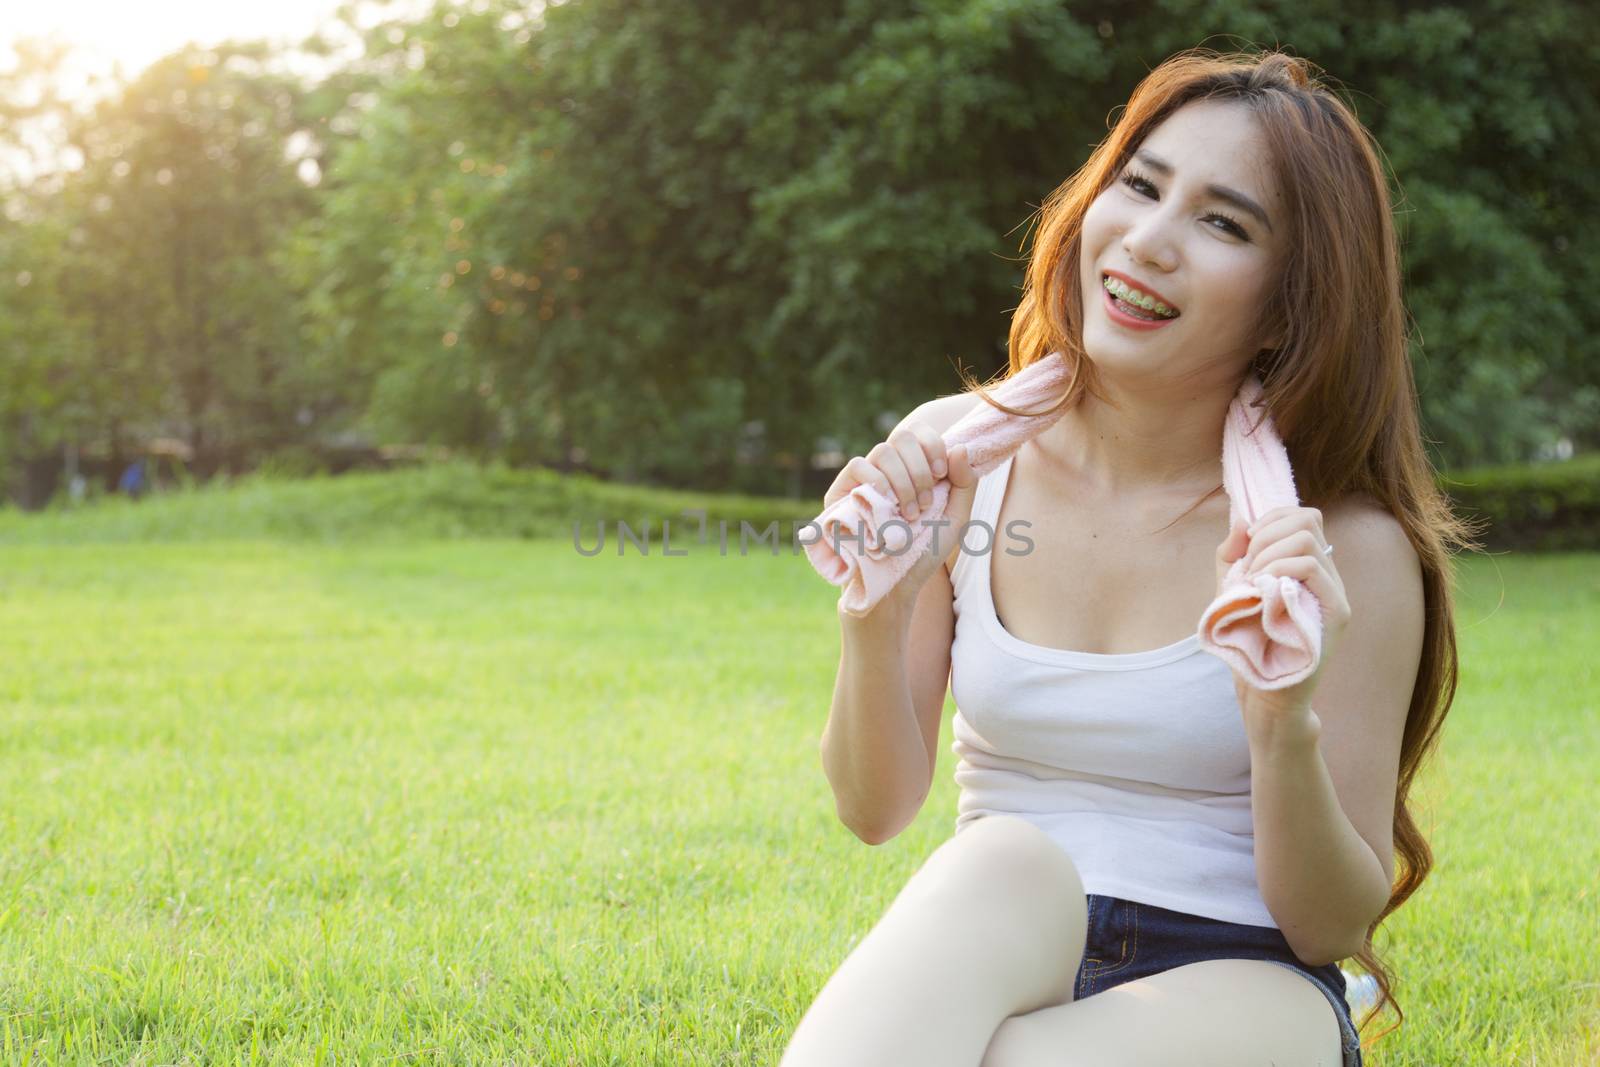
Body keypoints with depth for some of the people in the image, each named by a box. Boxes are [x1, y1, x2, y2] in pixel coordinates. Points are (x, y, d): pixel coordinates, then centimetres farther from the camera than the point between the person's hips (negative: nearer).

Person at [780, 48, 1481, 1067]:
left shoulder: (1347, 549, -7)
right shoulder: (956, 451, 0)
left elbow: (1336, 929, -6)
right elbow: (876, 810, 3)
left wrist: (1284, 726, -25)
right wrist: (874, 618, -17)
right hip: (989, 969, 4)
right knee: (1003, 861, -35)